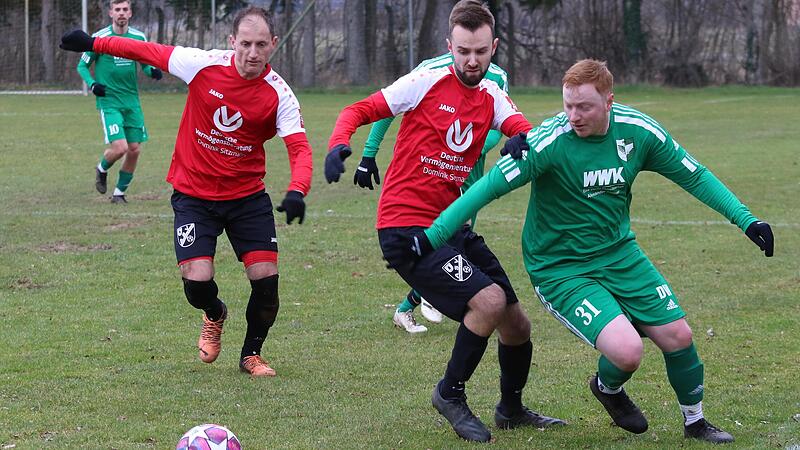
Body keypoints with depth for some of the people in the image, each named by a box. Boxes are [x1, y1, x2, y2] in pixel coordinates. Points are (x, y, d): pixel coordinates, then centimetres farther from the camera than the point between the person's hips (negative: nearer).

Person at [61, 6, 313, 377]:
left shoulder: (278, 94, -13)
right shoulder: (203, 64, -12)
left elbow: (299, 149, -22)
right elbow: (149, 52, 2)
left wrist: (297, 191, -41)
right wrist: (92, 43, 8)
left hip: (248, 196, 1)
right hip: (193, 194, 0)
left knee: (266, 278, -8)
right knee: (197, 282, -12)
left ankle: (251, 354, 20)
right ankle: (214, 316, 28)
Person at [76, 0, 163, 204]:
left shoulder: (139, 37, 3)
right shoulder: (99, 38, -7)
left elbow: (146, 64, 17)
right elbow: (82, 66, 3)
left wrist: (153, 71, -6)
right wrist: (92, 84, -14)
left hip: (132, 101, 4)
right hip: (109, 101, -4)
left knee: (134, 149, 3)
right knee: (119, 147, -16)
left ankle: (119, 192, 21)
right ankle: (102, 169, 18)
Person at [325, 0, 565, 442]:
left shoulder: (492, 97, 8)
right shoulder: (427, 82, -8)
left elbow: (524, 131, -11)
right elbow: (361, 110, -7)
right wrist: (339, 143, -27)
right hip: (406, 225, -7)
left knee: (516, 324, 10)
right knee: (489, 301, -22)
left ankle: (512, 409, 37)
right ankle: (451, 395, 0)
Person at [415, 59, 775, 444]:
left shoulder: (638, 131, -10)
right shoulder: (549, 141, -25)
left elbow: (694, 176, 4)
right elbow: (489, 187, -25)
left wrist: (745, 219, 2)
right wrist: (434, 235, -31)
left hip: (619, 253, 5)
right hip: (559, 268, -5)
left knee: (678, 336, 1)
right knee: (627, 351, -22)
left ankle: (695, 422, 30)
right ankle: (607, 389, 17)